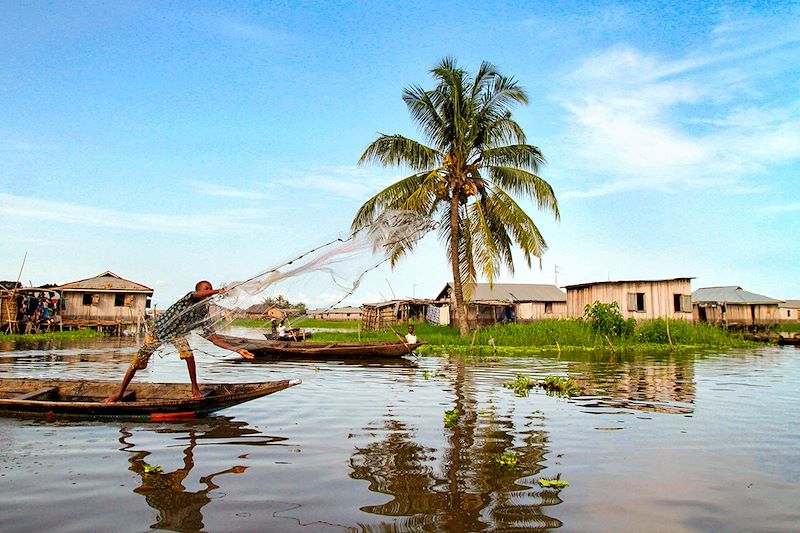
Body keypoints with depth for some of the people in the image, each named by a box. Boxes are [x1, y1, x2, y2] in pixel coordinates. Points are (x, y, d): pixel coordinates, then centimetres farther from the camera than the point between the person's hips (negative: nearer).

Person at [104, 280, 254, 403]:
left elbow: (214, 338, -13)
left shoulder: (203, 315, -12)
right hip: (158, 330, -3)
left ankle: (194, 387, -10)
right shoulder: (189, 299, -24)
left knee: (188, 352, -26)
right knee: (137, 363, 1)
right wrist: (219, 291, -64)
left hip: (176, 334, 3)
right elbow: (198, 295, -51)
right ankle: (120, 393, 21)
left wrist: (237, 350, -21)